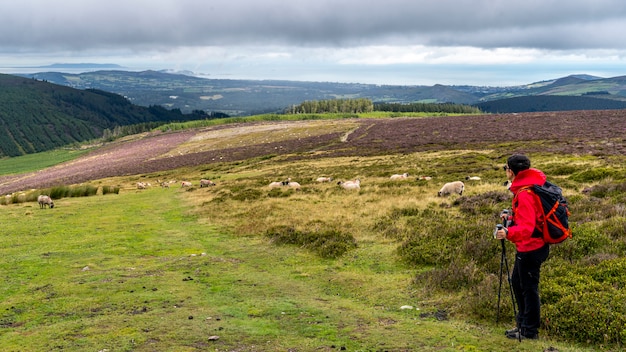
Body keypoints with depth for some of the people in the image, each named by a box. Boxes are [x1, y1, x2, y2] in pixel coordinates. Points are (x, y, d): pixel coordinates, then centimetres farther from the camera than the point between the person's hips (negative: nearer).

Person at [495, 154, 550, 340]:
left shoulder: (525, 194, -24)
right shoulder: (528, 186, 8)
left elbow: (527, 227, -33)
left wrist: (509, 233, -46)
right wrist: (512, 218, 20)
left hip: (530, 248, -11)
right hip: (529, 246, 11)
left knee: (529, 287, 2)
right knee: (517, 282, 21)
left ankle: (530, 330, 15)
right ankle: (523, 322, 32)